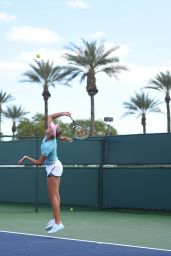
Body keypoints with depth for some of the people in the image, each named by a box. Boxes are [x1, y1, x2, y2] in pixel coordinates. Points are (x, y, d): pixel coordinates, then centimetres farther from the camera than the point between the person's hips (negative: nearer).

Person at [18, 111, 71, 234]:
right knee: (55, 195, 10)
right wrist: (63, 113, -9)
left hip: (53, 168, -9)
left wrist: (26, 158, -8)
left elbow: (39, 162, -19)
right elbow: (50, 117, 3)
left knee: (53, 196, -9)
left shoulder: (47, 146, -31)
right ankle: (55, 219, 13)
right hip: (54, 166, 9)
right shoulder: (51, 135, -10)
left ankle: (58, 223, -11)